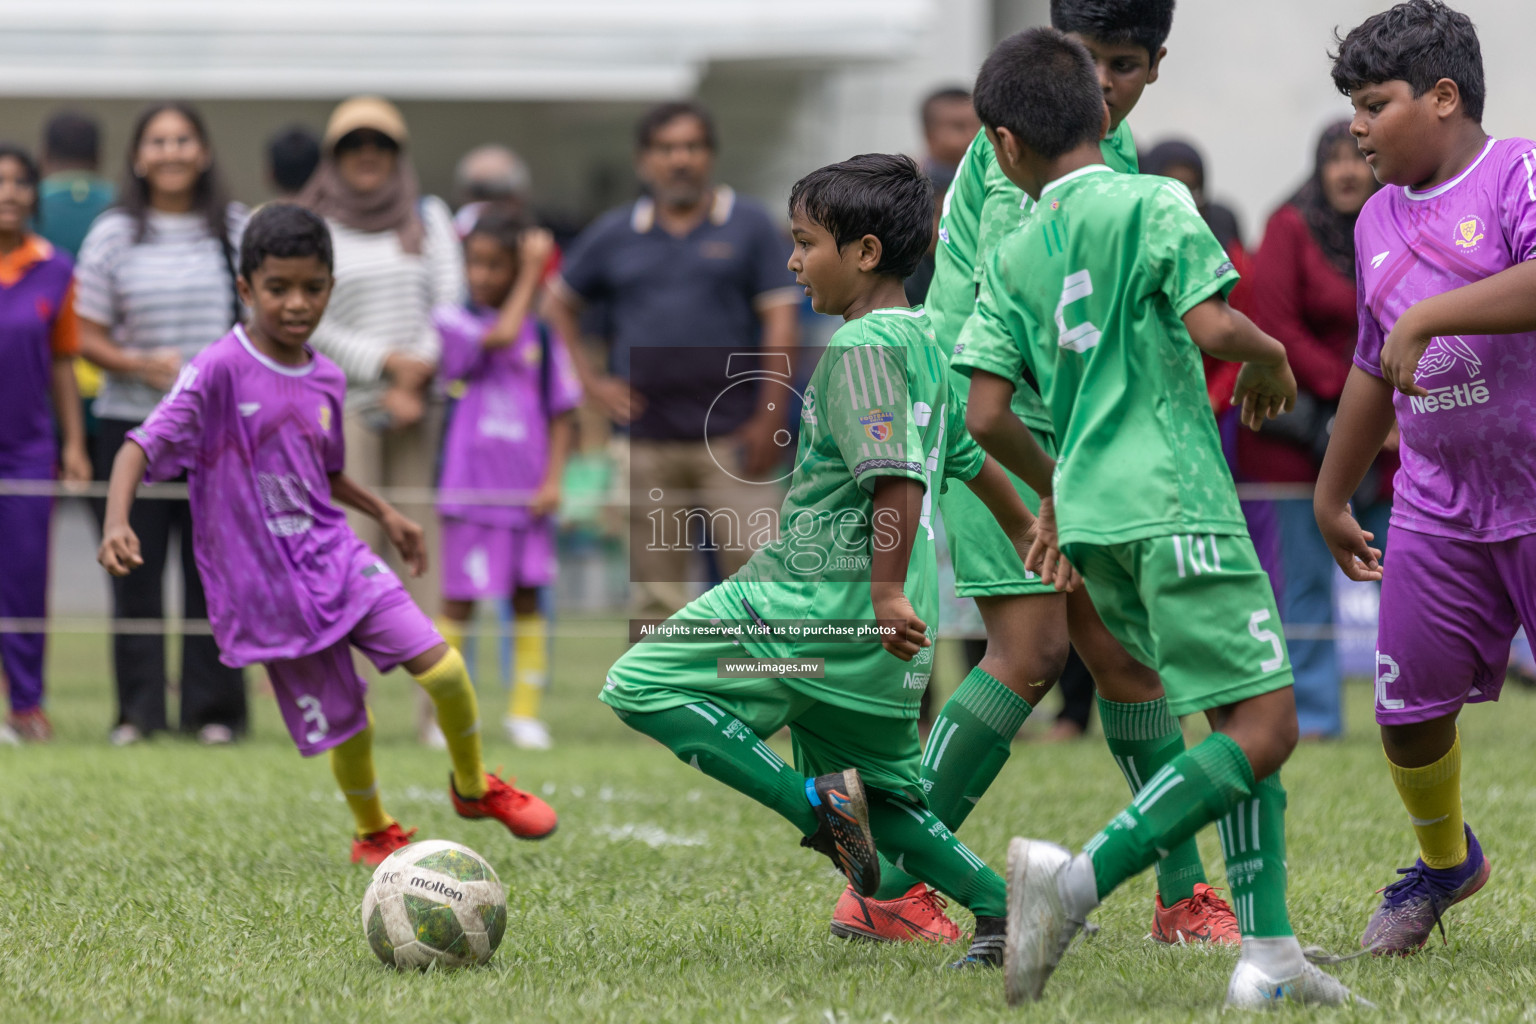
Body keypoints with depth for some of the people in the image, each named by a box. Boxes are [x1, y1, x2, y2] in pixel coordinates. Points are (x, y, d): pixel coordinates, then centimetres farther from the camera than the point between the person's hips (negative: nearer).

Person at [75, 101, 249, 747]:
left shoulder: (237, 231, 5)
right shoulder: (114, 235, 2)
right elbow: (88, 337, 2)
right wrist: (143, 366, -15)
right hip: (132, 424, 0)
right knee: (135, 566, 1)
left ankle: (213, 707, 9)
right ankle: (138, 710, 8)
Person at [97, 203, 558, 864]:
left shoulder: (326, 381, 6)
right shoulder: (219, 372, -15)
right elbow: (143, 447, -19)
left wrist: (383, 513, 20)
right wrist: (116, 523, -34)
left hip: (333, 555, 5)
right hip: (269, 592, -5)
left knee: (442, 667, -9)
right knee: (346, 725, 1)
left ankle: (475, 788, 18)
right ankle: (374, 835, 32)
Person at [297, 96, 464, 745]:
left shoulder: (429, 218, 14)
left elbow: (450, 304, 6)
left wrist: (416, 379, -7)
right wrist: (384, 361, -11)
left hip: (421, 406, 2)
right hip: (343, 400, -2)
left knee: (427, 548, -3)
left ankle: (437, 707, -5)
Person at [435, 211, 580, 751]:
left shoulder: (542, 335, 7)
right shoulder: (453, 320, -2)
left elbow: (561, 414, 9)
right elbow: (501, 336, -21)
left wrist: (552, 479, -3)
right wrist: (530, 273, -12)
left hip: (527, 492, 3)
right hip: (470, 487, -3)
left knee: (528, 598, 6)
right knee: (459, 600, -1)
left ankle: (525, 712, 13)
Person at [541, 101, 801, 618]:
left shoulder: (749, 225, 3)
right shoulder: (614, 235, 9)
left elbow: (780, 319, -1)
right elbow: (558, 304, 19)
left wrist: (770, 417, -9)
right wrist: (590, 381, 7)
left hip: (732, 438, -2)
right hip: (647, 436, 2)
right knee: (658, 596, 4)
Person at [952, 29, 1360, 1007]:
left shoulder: (1012, 257, 11)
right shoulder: (1151, 203, -3)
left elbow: (987, 413, 7)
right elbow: (1212, 322, -15)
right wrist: (1271, 358, 7)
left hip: (1093, 517, 7)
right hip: (1175, 502, -7)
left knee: (1243, 725, 12)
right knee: (1263, 730, -9)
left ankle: (1269, 955, 3)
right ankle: (1078, 880, -21)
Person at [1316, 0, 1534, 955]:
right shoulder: (1380, 218, 14)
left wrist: (1426, 317, -34)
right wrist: (1332, 495, 31)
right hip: (1438, 508, 6)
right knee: (1409, 709, 4)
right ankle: (1445, 860, 31)